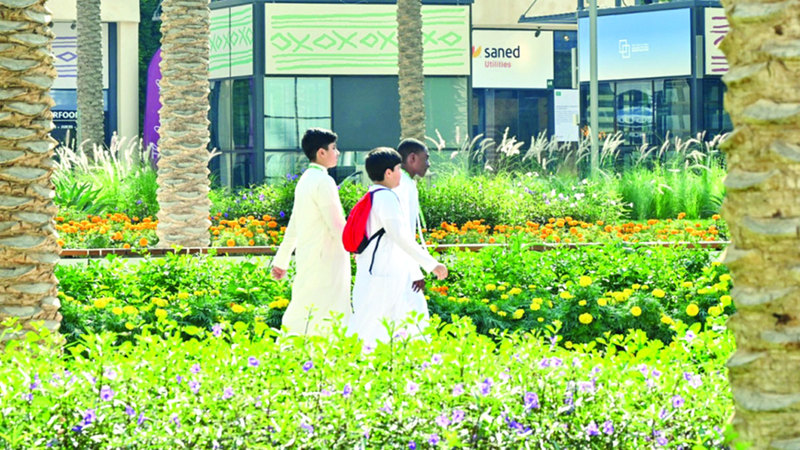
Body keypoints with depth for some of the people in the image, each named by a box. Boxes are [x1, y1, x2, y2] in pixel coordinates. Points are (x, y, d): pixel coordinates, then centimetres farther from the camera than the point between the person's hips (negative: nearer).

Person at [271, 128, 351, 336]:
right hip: (323, 260, -10)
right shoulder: (323, 182, -15)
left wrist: (281, 260, 24)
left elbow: (293, 226, 19)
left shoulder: (306, 180, 14)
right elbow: (337, 227, -17)